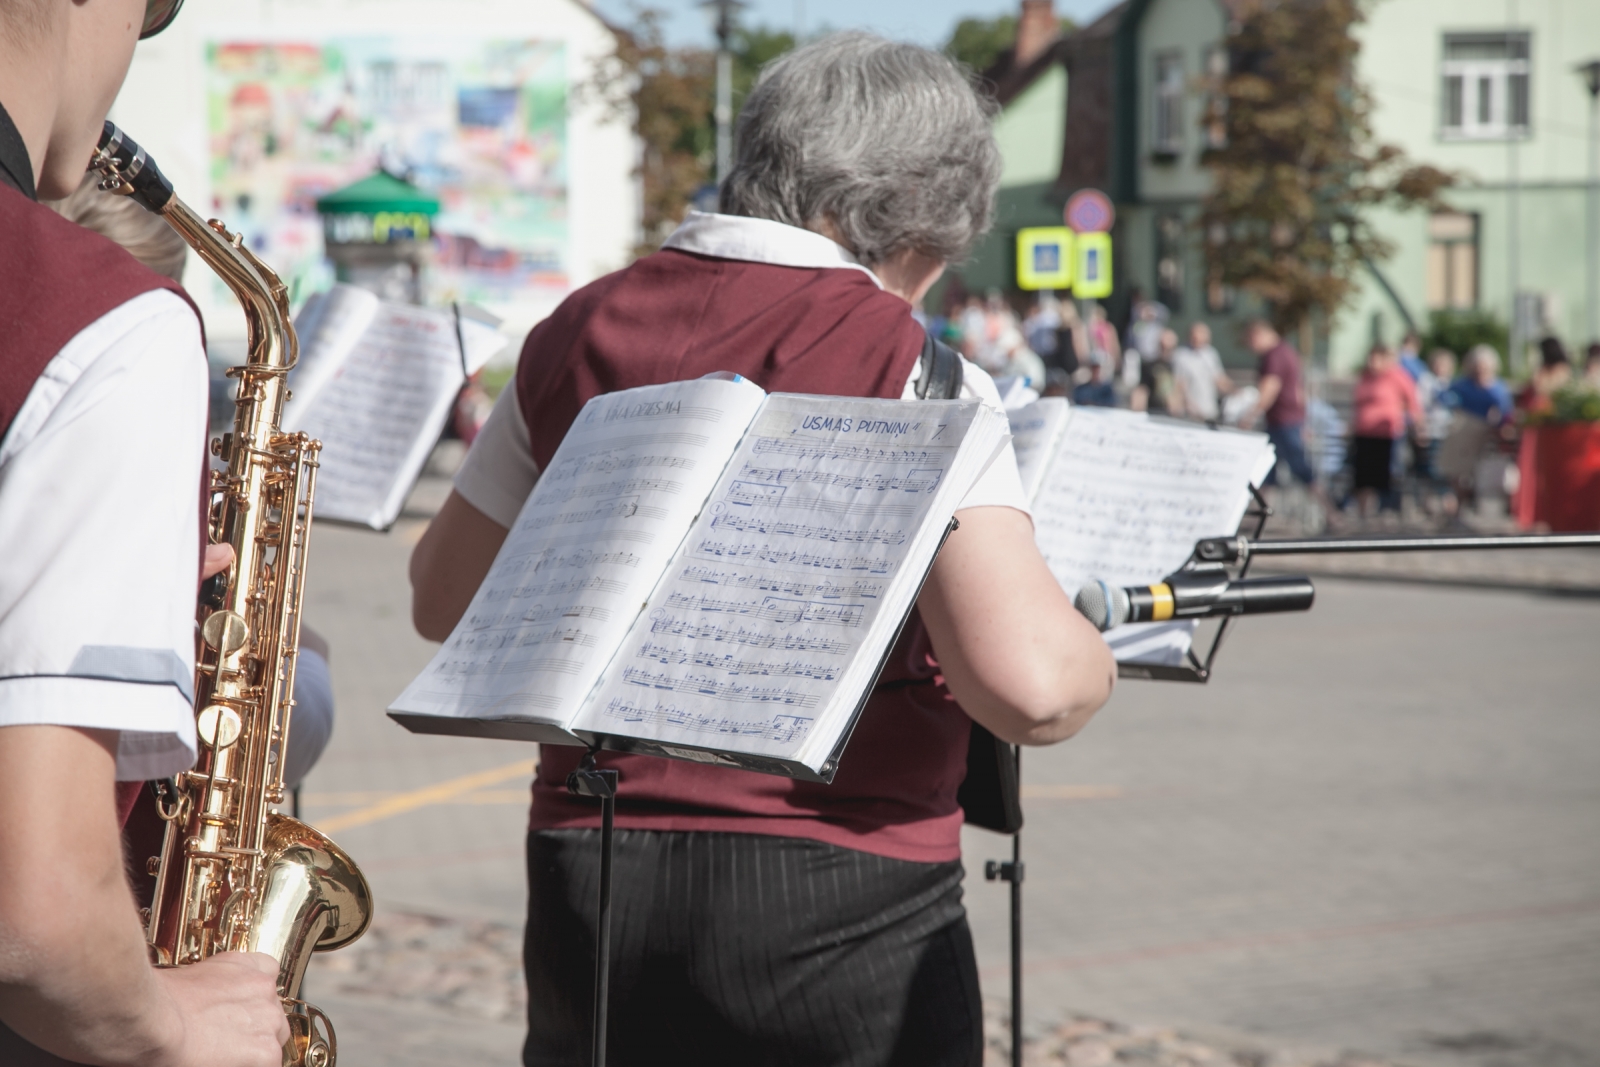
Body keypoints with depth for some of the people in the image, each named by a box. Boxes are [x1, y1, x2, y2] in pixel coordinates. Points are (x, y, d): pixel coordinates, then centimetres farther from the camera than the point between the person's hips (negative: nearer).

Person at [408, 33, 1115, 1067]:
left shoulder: (577, 333, 4)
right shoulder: (909, 377, -12)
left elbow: (445, 600, 16)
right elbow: (1030, 686, -24)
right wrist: (1096, 654, -2)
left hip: (587, 890, 5)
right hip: (836, 900, -5)